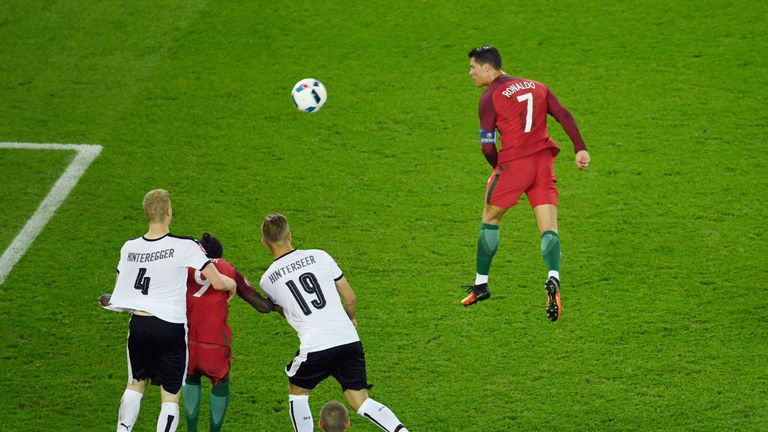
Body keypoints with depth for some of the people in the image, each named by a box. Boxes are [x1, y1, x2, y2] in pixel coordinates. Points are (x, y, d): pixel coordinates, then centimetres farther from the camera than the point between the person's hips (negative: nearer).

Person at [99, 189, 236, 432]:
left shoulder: (130, 248, -2)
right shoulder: (185, 246, -14)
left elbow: (121, 288, 11)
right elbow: (217, 282, -13)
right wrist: (232, 283, 9)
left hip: (139, 323, 4)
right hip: (171, 328, -4)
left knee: (135, 384, 24)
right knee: (170, 396, 6)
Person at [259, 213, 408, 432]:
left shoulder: (267, 280, 4)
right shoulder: (320, 256, 6)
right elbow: (351, 298, 12)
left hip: (314, 347, -2)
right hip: (350, 340, 2)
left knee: (297, 391, 25)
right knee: (360, 402, 9)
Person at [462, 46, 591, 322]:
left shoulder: (490, 97, -3)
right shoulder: (536, 87, 15)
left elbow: (487, 146, -6)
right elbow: (564, 116, 5)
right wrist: (580, 148, -1)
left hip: (513, 162, -5)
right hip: (544, 161, 5)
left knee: (490, 220, 16)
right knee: (549, 229, 0)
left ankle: (481, 285, 25)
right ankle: (553, 278, -27)